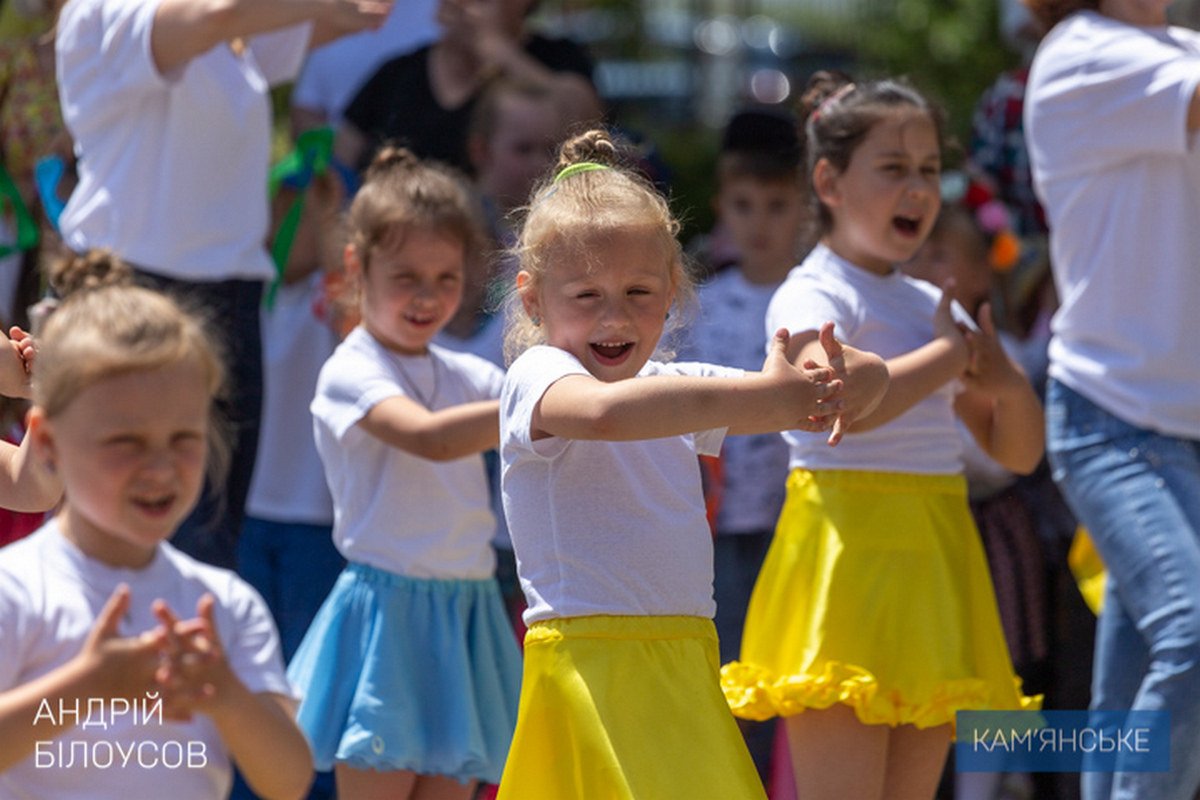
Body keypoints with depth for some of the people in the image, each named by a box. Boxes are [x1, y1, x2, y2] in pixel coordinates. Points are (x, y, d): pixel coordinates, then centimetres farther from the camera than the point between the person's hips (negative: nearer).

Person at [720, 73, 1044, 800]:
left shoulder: (932, 306, 16)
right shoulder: (812, 296, -6)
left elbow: (1018, 451, 19)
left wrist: (1009, 384, -3)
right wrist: (951, 354, -12)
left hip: (936, 548, 8)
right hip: (848, 546, -7)